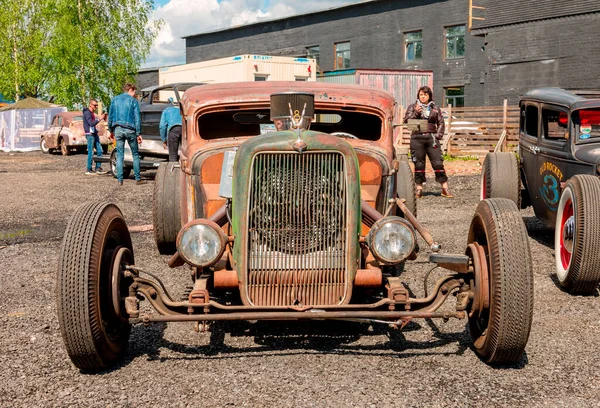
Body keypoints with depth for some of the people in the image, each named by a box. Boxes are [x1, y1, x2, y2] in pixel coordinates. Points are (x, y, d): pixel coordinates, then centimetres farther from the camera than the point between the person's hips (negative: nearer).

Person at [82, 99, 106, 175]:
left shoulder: (93, 113, 16)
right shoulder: (87, 113, -12)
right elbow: (91, 123, -23)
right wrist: (100, 118, -24)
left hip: (95, 134, 9)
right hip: (90, 134, -9)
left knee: (99, 151, 7)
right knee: (91, 153, -7)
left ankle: (98, 168, 11)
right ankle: (89, 170, 0)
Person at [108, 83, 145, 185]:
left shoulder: (115, 99, 11)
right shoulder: (133, 101, 1)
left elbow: (110, 116, 12)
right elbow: (137, 118, -4)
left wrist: (111, 130, 19)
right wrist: (138, 133, -5)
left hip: (118, 129, 3)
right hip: (130, 130, -3)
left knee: (120, 155, 5)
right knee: (135, 154, 8)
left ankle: (120, 180, 0)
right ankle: (138, 179, 8)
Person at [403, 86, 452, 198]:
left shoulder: (435, 108, 15)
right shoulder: (412, 107, 10)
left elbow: (441, 123, 15)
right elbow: (406, 121, 2)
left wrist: (438, 135, 1)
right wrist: (416, 113, -11)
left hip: (432, 138, 1)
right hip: (417, 138, -1)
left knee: (438, 162, -5)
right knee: (419, 164, 2)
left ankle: (445, 188, -1)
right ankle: (419, 188, 10)